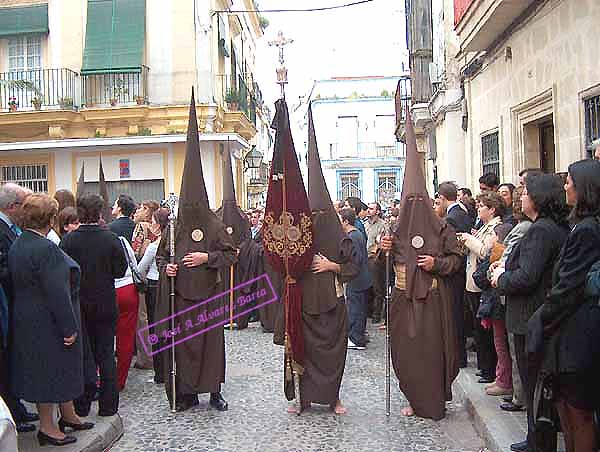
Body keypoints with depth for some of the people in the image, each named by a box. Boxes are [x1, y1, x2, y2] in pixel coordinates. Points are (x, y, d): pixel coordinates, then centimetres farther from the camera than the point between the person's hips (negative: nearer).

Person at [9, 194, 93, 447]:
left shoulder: (17, 246, 7)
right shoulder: (45, 249, -23)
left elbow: (19, 284, 13)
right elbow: (57, 292, -25)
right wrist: (69, 327, -20)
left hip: (27, 319, 9)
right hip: (47, 322, -9)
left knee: (61, 368, 20)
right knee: (50, 370, 4)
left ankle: (68, 416, 34)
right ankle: (47, 427, 17)